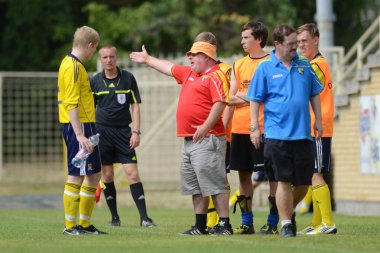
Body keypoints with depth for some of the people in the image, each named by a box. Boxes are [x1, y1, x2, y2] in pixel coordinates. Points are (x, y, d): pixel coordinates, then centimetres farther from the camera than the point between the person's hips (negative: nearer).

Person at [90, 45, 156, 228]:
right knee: (107, 175, 2)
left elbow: (135, 106, 3)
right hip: (102, 130, 1)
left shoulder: (128, 79, 3)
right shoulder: (95, 81, 5)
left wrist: (136, 132, -5)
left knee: (132, 173, -8)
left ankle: (144, 217, -8)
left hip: (123, 131, -1)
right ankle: (114, 216, 13)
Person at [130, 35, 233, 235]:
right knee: (194, 186, 11)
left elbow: (220, 103, -19)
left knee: (213, 183, -11)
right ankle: (200, 226, 15)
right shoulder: (188, 73, 21)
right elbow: (168, 67, 37)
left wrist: (206, 126, -26)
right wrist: (147, 59, 47)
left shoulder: (216, 76, -8)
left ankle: (224, 224, -11)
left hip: (207, 138, -10)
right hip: (189, 140, 10)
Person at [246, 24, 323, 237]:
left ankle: (290, 210, 32)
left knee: (303, 182, 6)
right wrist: (255, 127, -4)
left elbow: (315, 94, 17)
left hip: (303, 133, 4)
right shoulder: (265, 68, 0)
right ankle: (286, 223, 4)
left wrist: (318, 121, 11)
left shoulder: (305, 66, 10)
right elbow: (255, 100, 1)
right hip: (277, 133, -4)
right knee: (284, 181, -4)